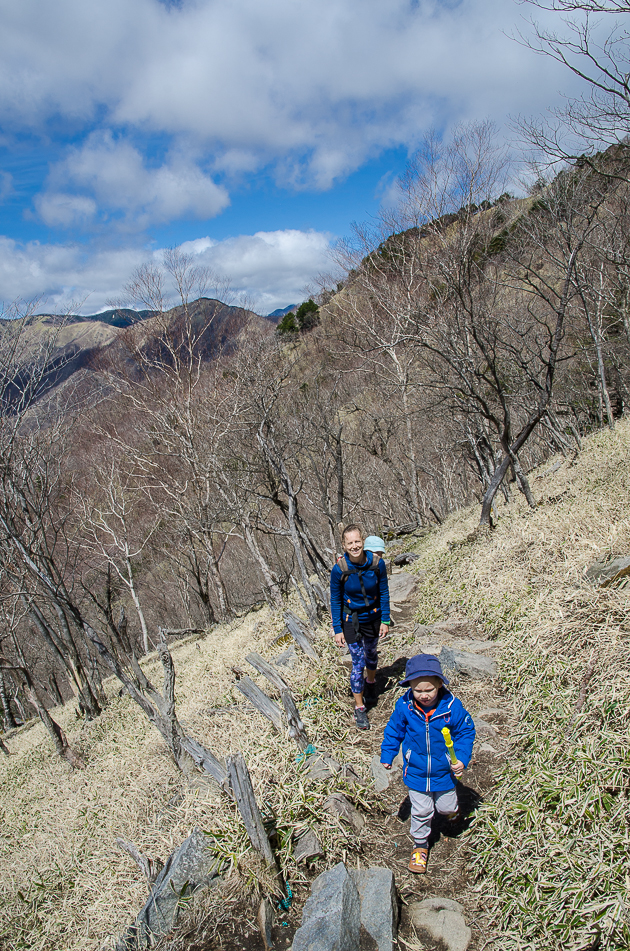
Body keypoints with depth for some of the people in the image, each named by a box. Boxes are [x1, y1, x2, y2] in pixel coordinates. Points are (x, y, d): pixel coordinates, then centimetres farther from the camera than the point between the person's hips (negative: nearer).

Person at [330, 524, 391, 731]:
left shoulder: (377, 564, -18)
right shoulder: (339, 570, -22)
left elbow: (384, 593, -4)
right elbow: (335, 601, -10)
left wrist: (385, 620, -2)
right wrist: (337, 629, -8)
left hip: (373, 618, 2)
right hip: (351, 621, -2)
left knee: (371, 653, 24)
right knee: (358, 662, -1)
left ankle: (370, 681, 56)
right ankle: (359, 708, 16)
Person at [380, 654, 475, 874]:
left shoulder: (452, 706, -22)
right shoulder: (404, 707, -19)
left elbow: (466, 731, -8)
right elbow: (394, 731, -2)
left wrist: (462, 758, -16)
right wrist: (387, 755, 0)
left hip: (444, 772, 0)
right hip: (416, 773, 0)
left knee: (447, 808, 20)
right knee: (421, 812, 13)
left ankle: (451, 812, 57)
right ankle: (420, 845, 39)